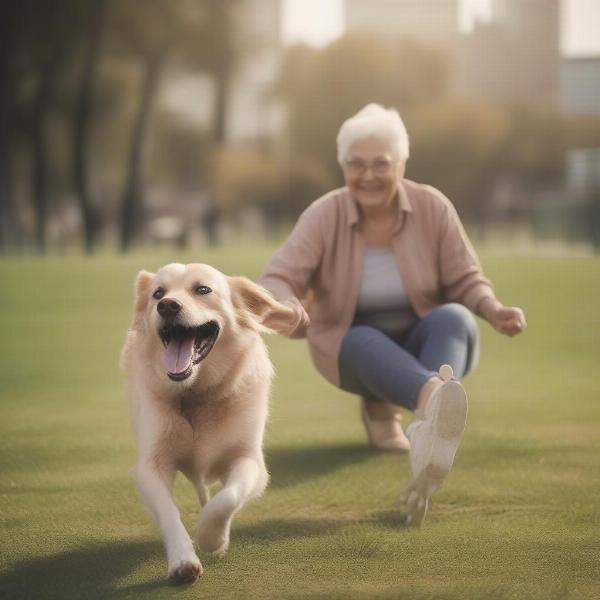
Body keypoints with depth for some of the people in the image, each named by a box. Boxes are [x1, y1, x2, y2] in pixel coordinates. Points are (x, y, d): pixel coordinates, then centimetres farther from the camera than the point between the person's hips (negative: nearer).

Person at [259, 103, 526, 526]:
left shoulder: (432, 207, -10)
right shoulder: (324, 216, -14)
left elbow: (466, 281, -5)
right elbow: (276, 280, -21)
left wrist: (496, 312, -27)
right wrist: (288, 306, -45)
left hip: (424, 343, 1)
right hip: (351, 348, -1)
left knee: (454, 318, -33)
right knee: (367, 344, -37)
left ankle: (426, 431, -58)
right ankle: (436, 397, -68)